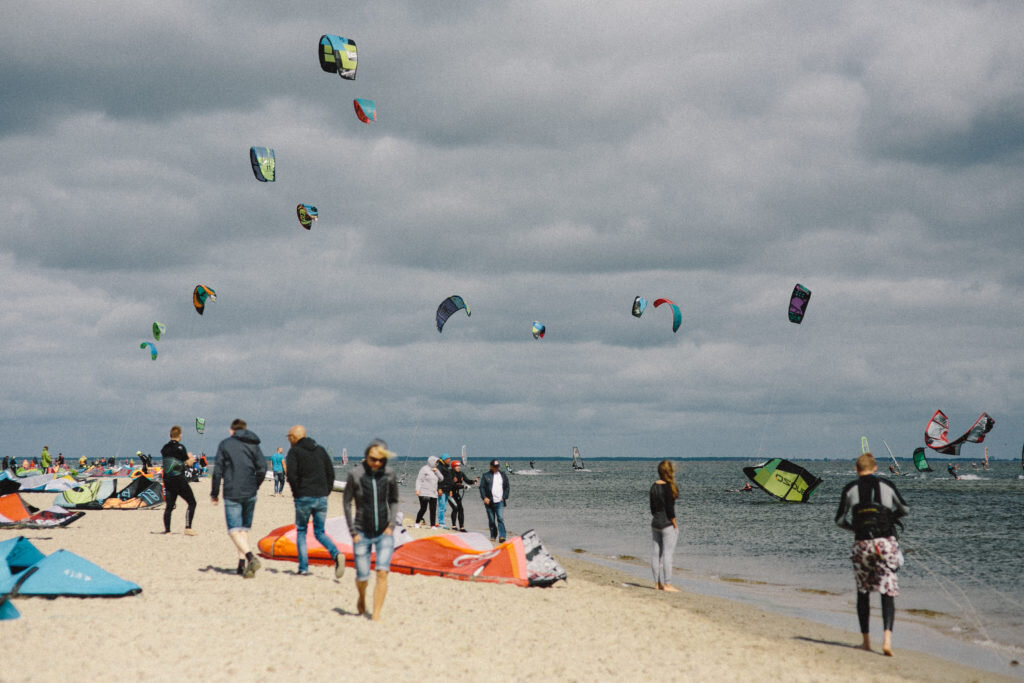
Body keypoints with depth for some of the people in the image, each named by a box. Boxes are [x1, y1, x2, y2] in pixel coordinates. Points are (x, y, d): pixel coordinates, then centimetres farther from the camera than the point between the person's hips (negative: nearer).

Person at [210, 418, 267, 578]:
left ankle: (251, 557, -28)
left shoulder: (224, 444, 1)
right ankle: (242, 564, 12)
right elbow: (262, 468, 1)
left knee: (234, 530, -7)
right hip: (250, 493, 4)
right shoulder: (253, 445, 8)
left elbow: (218, 470, -2)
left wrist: (214, 493, 6)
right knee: (244, 529, 15)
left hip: (232, 493, -4)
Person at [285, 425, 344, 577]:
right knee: (320, 532, 11)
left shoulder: (294, 451, -3)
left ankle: (303, 568, 6)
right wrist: (326, 492, 12)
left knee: (301, 532, 11)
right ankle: (336, 555, -15)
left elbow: (291, 474, -15)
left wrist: (296, 491, -2)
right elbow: (331, 472, 10)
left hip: (303, 497, -4)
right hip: (321, 497, 4)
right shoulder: (320, 449, 13)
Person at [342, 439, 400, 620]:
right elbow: (347, 502, -2)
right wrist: (353, 532, -5)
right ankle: (362, 598, 39)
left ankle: (376, 616, -9)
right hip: (362, 534, -1)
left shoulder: (389, 474, -2)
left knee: (382, 572, -15)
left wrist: (392, 524, -1)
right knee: (362, 577, 4)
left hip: (384, 533, 1)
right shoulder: (355, 474, -8)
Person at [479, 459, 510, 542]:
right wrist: (484, 497, -10)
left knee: (501, 519, -14)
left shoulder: (503, 476, 12)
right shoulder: (486, 476, 6)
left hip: (500, 502, 0)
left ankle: (502, 537, -20)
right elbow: (482, 487, 3)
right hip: (489, 502, 0)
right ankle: (493, 537, 20)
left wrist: (504, 497, 2)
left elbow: (507, 487, 15)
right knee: (491, 521, 7)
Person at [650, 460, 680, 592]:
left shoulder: (654, 486, 7)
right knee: (667, 553, -5)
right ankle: (667, 584, -4)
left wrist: (656, 519, 18)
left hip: (655, 523, 8)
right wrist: (675, 524, -11)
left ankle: (657, 583, 14)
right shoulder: (668, 487, -15)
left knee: (656, 553, 9)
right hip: (667, 524, -8)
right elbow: (669, 508, -17)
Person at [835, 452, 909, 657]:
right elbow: (905, 509, 17)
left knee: (863, 593, 14)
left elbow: (839, 519, 7)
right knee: (888, 592, -1)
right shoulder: (886, 485, 5)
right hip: (886, 543, 0)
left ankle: (866, 641, 18)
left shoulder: (850, 489, 4)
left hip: (862, 544, 1)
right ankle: (887, 638, -19)